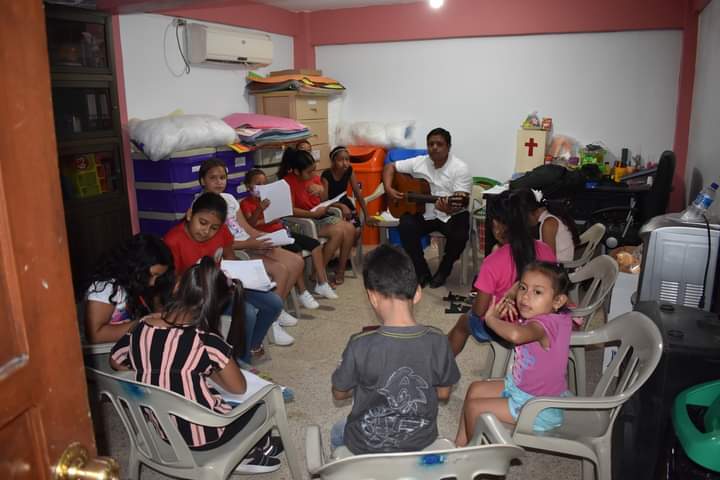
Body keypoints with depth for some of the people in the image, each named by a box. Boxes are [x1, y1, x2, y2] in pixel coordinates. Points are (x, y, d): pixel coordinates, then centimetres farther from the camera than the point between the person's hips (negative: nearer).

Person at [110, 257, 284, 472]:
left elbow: (115, 362, 12)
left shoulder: (141, 327, -8)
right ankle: (250, 453, 40)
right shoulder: (206, 342, -23)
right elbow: (239, 388, -11)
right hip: (201, 435, -5)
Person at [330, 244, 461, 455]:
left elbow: (339, 393, -10)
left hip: (368, 445, -2)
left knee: (338, 432, 32)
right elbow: (444, 393, -4)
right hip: (421, 441, 3)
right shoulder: (437, 341, -20)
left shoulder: (360, 345, -28)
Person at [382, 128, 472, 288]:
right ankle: (422, 272, -9)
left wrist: (449, 209, -42)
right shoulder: (418, 162, 0)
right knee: (406, 225, -26)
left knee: (459, 235, -32)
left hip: (452, 215, -2)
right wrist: (388, 188, -11)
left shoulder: (460, 168, -11)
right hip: (425, 212, 3)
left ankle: (443, 270, 0)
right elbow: (390, 167, 7)